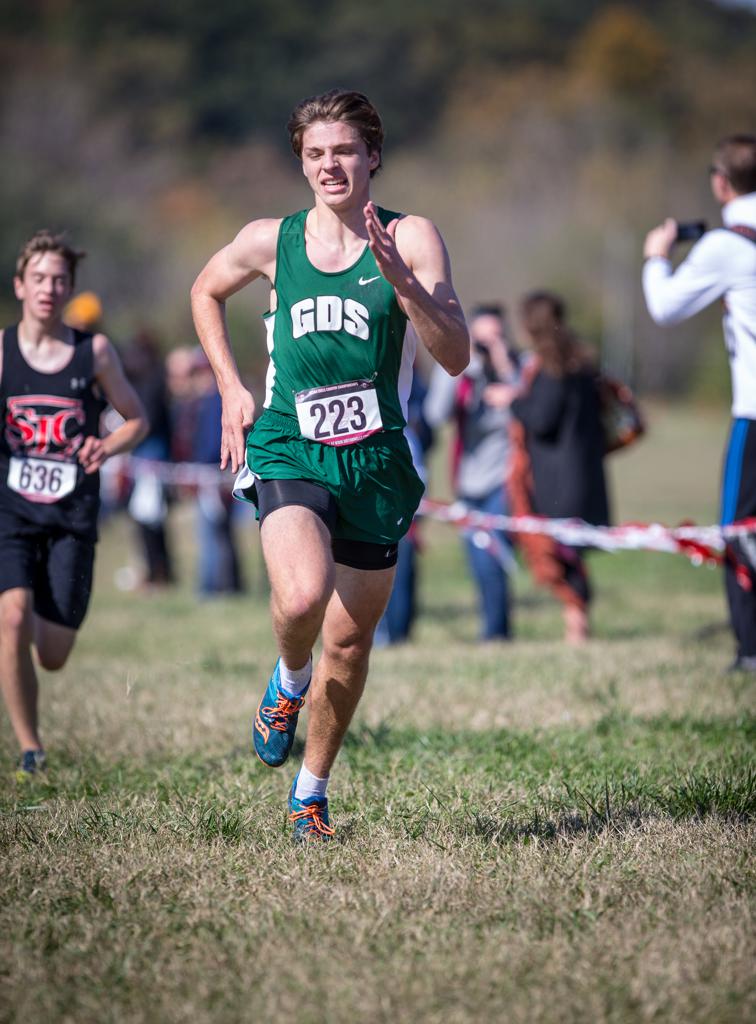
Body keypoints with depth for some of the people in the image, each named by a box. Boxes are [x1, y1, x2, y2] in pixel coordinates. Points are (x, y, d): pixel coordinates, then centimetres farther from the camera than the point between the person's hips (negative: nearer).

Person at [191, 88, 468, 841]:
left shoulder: (410, 238, -3)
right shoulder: (270, 241, 3)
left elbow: (455, 355, -12)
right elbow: (206, 292, 24)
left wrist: (398, 276, -24)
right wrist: (231, 388, 13)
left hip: (376, 464, 1)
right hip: (288, 452, 0)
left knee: (350, 643, 7)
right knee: (302, 595, -28)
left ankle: (310, 792, 29)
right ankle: (289, 681, 7)